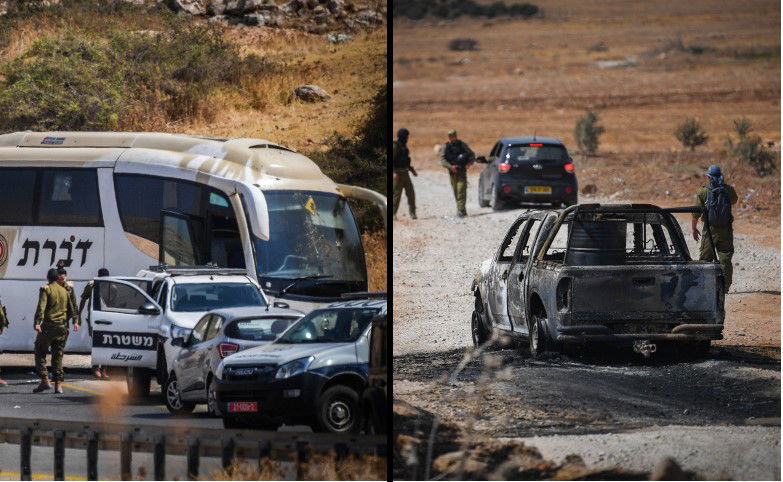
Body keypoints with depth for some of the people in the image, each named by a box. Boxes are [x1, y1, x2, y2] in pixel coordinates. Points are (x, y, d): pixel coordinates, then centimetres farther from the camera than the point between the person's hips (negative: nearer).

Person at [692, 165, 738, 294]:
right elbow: (734, 201, 23)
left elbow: (696, 213, -5)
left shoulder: (703, 192, -6)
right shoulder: (729, 190, 0)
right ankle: (725, 286, 4)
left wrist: (694, 228, 8)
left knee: (705, 259, 8)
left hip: (710, 230, -1)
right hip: (726, 230, 1)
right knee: (725, 260, 7)